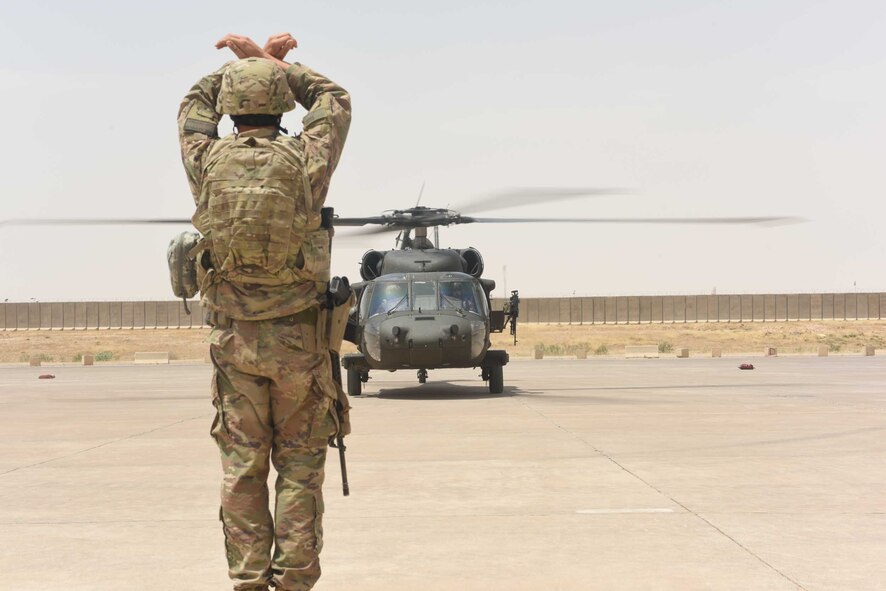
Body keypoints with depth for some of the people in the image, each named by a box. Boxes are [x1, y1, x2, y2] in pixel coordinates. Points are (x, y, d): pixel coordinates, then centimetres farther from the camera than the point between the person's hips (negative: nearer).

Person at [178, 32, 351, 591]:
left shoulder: (208, 163, -3)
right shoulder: (304, 162, -8)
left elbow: (195, 106, 20)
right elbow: (335, 100, 12)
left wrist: (252, 60, 26)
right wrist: (275, 62, 18)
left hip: (235, 339, 2)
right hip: (299, 339, -2)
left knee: (242, 467, 7)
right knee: (300, 466, 6)